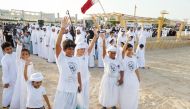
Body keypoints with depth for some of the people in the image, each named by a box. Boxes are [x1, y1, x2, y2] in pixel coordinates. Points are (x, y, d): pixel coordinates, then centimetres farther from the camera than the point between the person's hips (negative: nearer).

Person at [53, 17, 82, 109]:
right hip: (63, 89, -5)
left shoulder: (75, 59, 6)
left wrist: (80, 85, 14)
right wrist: (62, 29, -36)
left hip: (73, 89, 5)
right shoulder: (61, 58, -10)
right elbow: (57, 44, -25)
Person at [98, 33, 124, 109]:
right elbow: (104, 50, -22)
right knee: (105, 93, 11)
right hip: (107, 78, -3)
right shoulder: (106, 58, -9)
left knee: (114, 93, 16)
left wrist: (121, 78, -13)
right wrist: (103, 40, -35)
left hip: (115, 79, 3)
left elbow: (121, 70, 0)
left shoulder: (118, 61, 1)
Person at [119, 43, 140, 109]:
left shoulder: (134, 58, 4)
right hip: (125, 79, -5)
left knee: (133, 95, 18)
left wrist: (139, 78, 11)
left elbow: (136, 69, 9)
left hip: (134, 79, 5)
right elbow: (123, 51, -34)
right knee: (125, 95, 8)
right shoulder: (123, 57, -12)